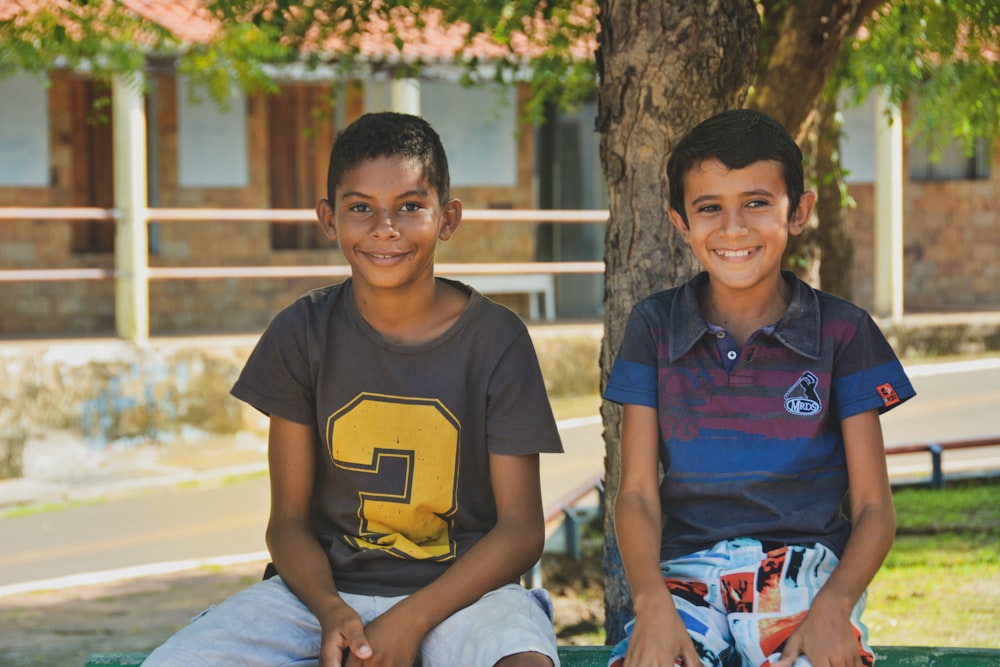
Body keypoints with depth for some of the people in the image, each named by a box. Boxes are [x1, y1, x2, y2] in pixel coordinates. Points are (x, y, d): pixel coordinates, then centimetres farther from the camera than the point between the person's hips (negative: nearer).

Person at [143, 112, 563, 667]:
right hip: (326, 590, 2)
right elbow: (288, 518, 2)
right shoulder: (302, 334, 0)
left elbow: (521, 528, -5)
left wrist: (412, 620, -18)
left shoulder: (496, 339, -4)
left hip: (459, 587, -2)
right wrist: (331, 612, -18)